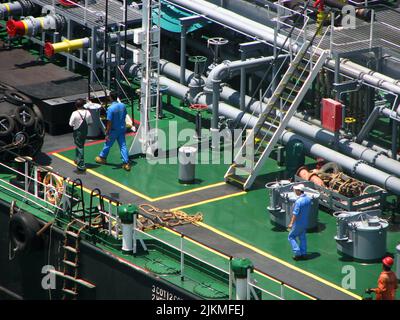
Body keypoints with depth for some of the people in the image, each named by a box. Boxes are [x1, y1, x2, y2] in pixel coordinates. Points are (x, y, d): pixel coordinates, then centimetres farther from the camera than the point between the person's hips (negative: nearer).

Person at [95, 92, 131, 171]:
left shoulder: (110, 109, -24)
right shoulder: (123, 106, -4)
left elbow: (109, 122, -22)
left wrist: (107, 134, -16)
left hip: (114, 130, -5)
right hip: (122, 129, 5)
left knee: (108, 144, 16)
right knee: (123, 145, 6)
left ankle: (102, 158, 36)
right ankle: (126, 163, 1)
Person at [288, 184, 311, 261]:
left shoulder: (299, 201, -26)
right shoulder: (308, 199, -1)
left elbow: (295, 214, -25)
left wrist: (291, 223, -20)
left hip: (298, 223, -8)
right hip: (305, 222, 8)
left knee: (291, 237, 7)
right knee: (302, 237, 17)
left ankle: (297, 253, 1)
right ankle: (304, 253, 20)